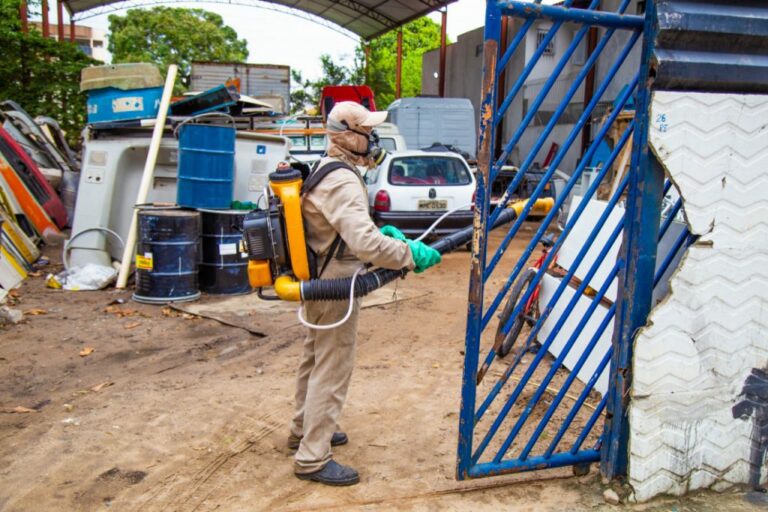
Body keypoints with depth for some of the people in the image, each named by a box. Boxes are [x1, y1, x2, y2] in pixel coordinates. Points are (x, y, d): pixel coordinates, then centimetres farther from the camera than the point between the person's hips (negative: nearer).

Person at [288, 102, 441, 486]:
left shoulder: (326, 169, 10)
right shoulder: (343, 182, -24)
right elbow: (364, 243, -36)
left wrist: (383, 232, 7)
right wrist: (410, 255, -27)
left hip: (319, 283, 11)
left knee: (315, 360, 22)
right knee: (332, 371, -2)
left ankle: (304, 429, 40)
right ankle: (312, 459, 8)